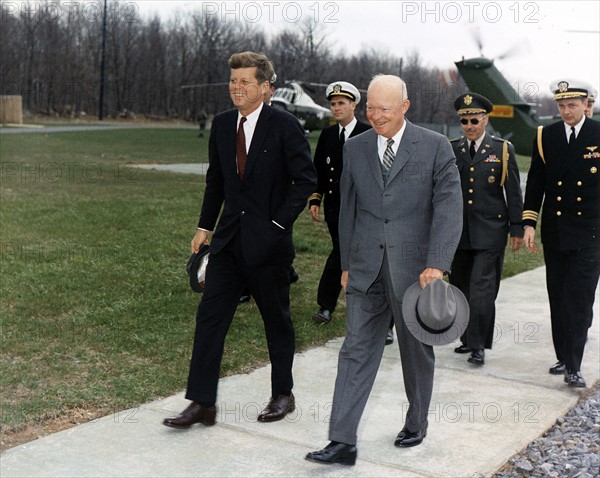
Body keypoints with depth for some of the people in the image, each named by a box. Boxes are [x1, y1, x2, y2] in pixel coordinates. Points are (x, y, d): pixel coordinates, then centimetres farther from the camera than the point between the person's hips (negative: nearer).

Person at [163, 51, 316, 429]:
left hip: (268, 241, -5)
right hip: (229, 238, 5)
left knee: (277, 319, 10)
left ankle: (283, 394, 28)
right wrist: (205, 226, 14)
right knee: (210, 316, 0)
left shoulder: (284, 126, -9)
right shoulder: (222, 124, 8)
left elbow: (306, 180, -9)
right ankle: (202, 403, 7)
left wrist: (279, 222, -13)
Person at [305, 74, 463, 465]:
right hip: (367, 268, 3)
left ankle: (417, 423, 34)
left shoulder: (436, 146, -5)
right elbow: (348, 209, 11)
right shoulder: (355, 147, 6)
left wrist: (437, 265, -19)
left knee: (417, 351, 13)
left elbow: (449, 207, -10)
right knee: (357, 351, 0)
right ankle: (343, 442, 2)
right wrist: (346, 264, 11)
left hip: (414, 268, -2)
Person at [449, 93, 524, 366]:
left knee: (481, 288, -9)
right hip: (459, 231, 4)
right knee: (461, 289, 10)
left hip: (490, 233, -4)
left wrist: (517, 229, 0)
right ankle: (468, 338, 24)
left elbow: (513, 192, 3)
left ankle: (479, 346, -3)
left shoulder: (502, 150, 2)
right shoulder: (451, 150, 8)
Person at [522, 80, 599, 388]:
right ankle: (563, 358, 22)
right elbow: (535, 183, 7)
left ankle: (573, 367, -4)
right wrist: (529, 224, 0)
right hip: (554, 231, 3)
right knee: (558, 299, 10)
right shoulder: (545, 137, 5)